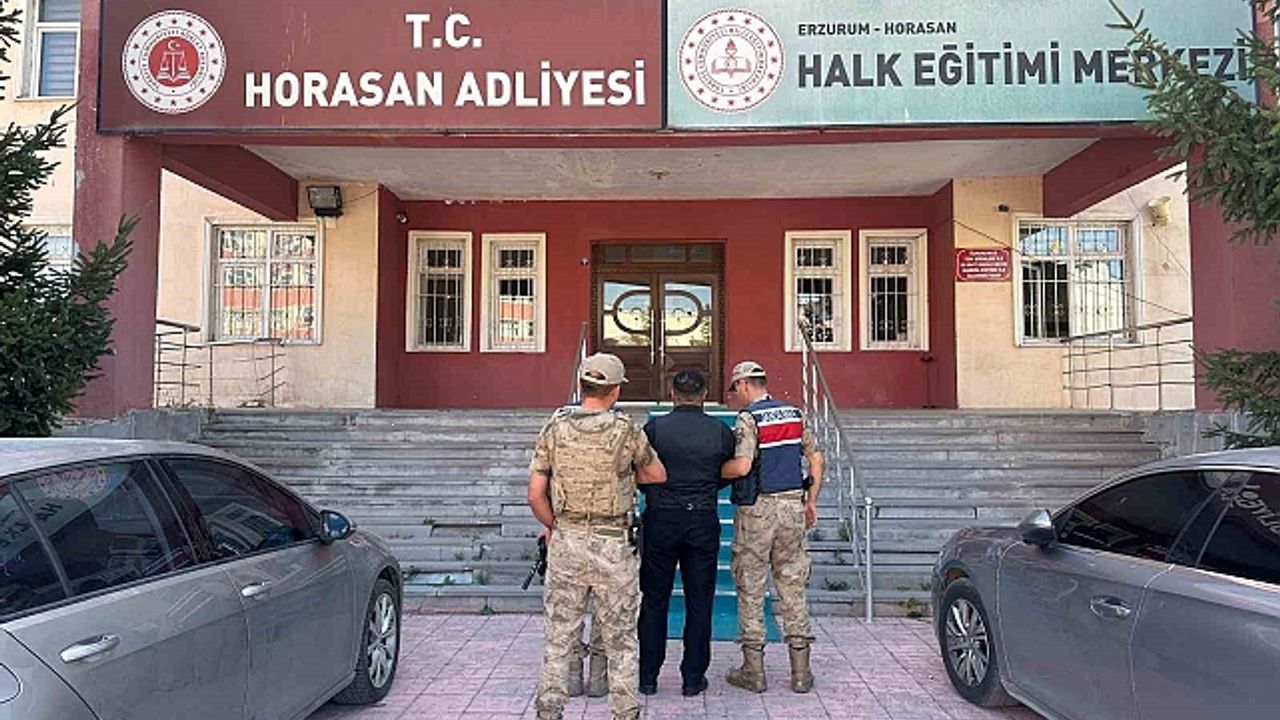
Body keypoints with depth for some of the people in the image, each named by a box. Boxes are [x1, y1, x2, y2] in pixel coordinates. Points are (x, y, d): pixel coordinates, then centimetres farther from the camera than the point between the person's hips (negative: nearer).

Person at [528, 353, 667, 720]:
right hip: (613, 547, -2)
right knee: (621, 640, 11)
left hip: (566, 543, 2)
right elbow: (658, 476, 7)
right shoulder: (626, 431, -9)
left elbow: (535, 494, -2)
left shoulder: (555, 428, -3)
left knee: (559, 637, 13)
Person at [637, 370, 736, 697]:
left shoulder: (654, 428, -6)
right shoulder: (721, 431, -1)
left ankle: (648, 676, 16)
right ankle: (693, 677, 16)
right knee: (699, 601, 10)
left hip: (661, 520, -1)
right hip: (704, 522, 1)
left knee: (654, 600, 9)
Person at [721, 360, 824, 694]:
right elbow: (816, 458, 10)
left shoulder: (748, 418, -10)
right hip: (793, 505, 5)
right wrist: (811, 501, 16)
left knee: (751, 588, 5)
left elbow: (741, 466, -20)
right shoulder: (795, 414, 9)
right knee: (793, 586, 10)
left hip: (757, 509, -5)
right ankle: (801, 671, 13)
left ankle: (753, 670, 10)